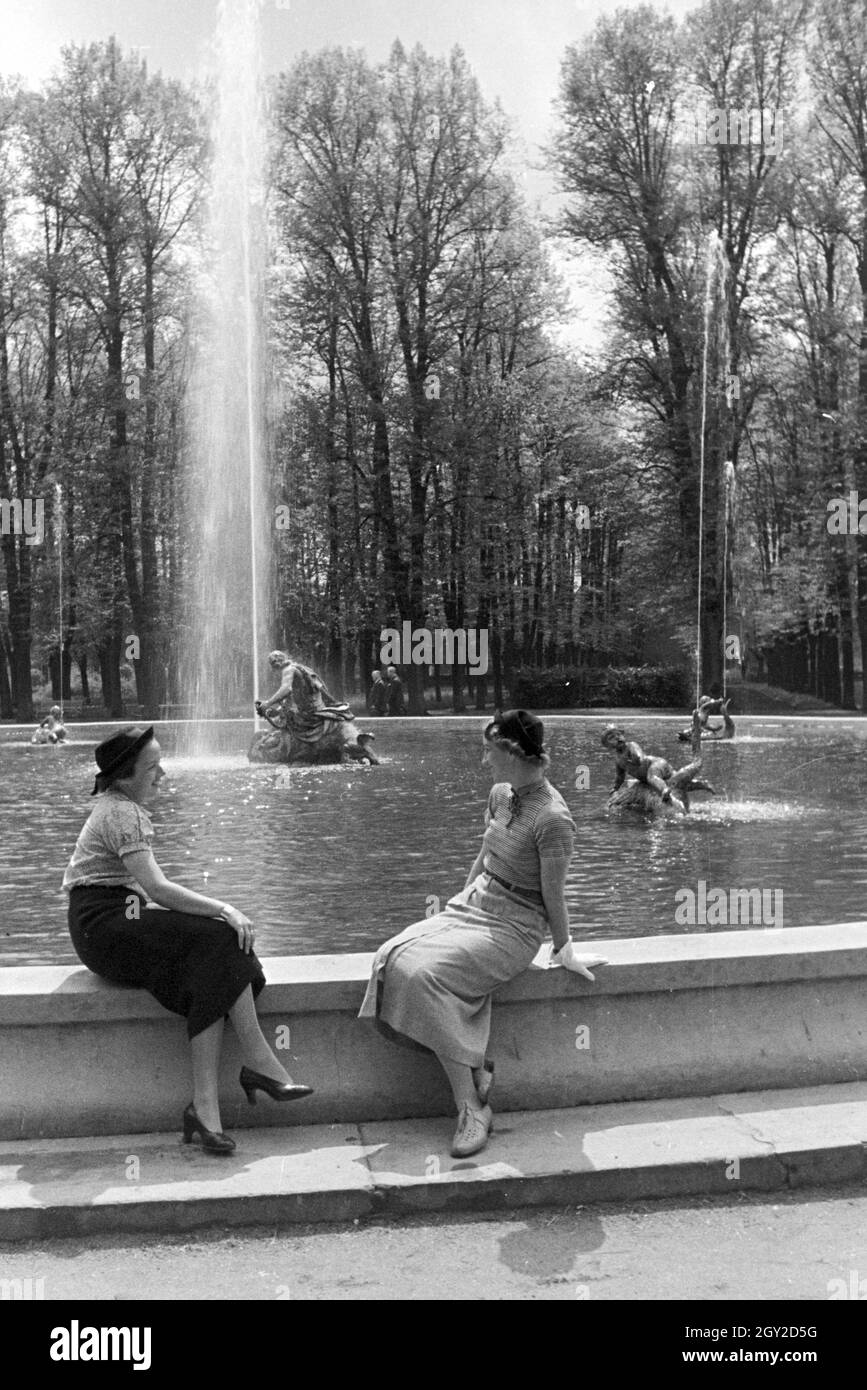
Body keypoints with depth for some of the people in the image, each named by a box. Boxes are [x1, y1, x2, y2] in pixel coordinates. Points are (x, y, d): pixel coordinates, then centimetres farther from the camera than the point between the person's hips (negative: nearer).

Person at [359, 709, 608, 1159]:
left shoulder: (552, 819, -19)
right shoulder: (500, 794, 7)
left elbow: (553, 897, -11)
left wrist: (565, 953, -2)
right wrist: (458, 905, 19)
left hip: (512, 929, -8)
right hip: (472, 907, 8)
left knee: (424, 973, -29)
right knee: (395, 958, -18)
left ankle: (472, 1106, -21)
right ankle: (474, 1068, -11)